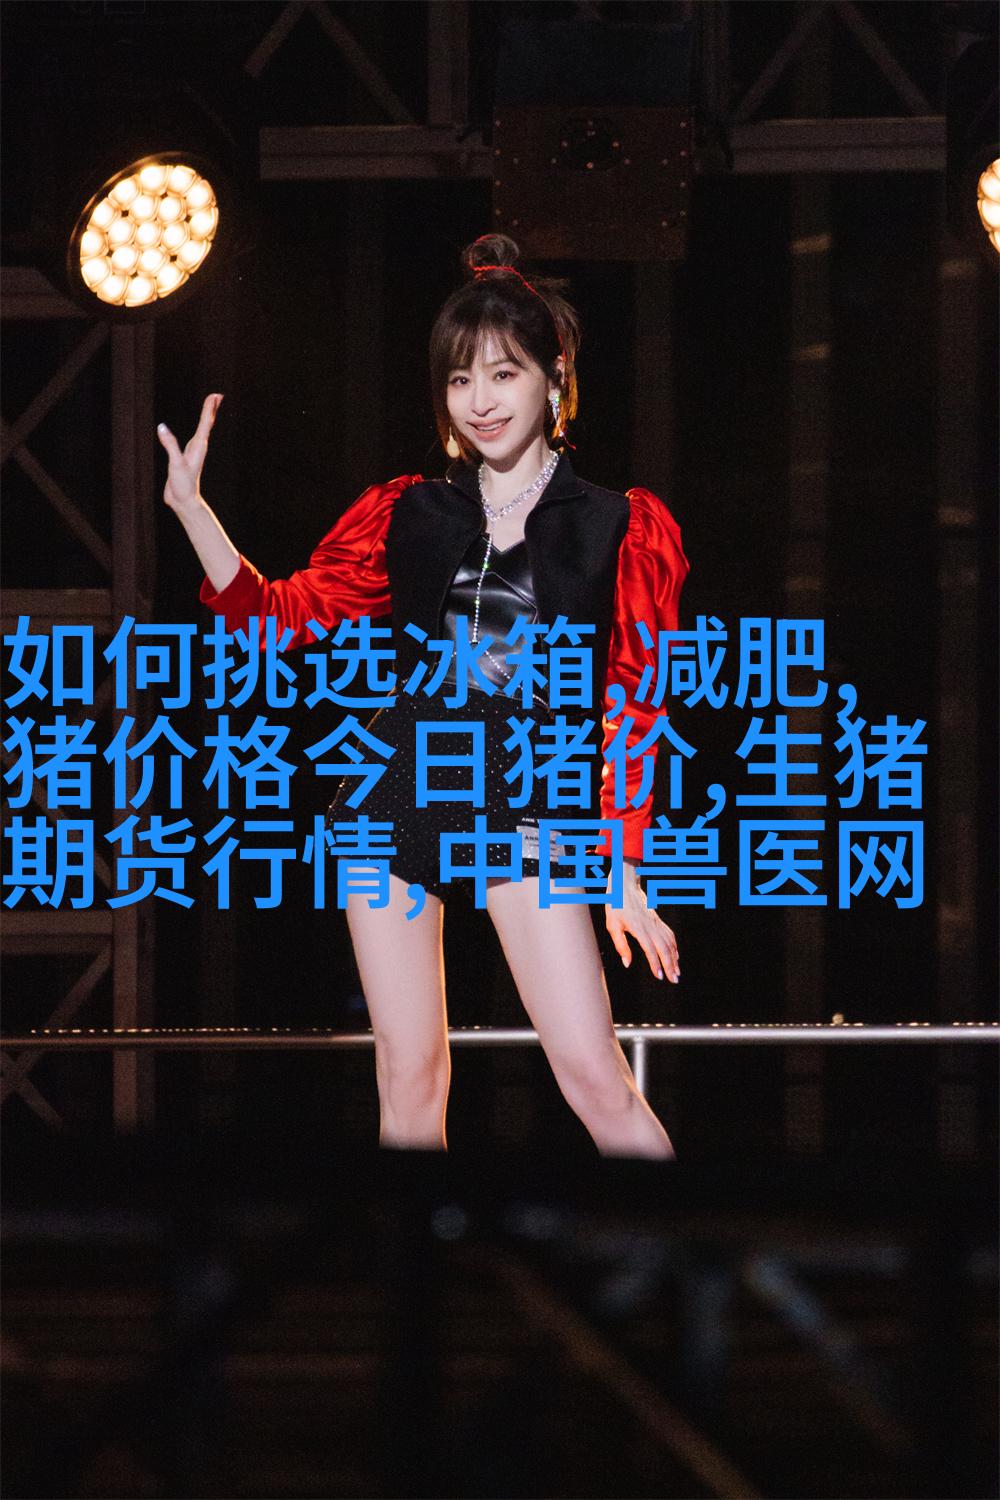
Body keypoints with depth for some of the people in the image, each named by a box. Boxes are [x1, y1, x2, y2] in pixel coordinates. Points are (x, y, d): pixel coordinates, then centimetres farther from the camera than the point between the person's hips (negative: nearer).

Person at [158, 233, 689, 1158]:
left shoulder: (618, 530, -1)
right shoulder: (408, 516, 8)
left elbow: (635, 712, -1)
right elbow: (280, 616, 7)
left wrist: (622, 868, -7)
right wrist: (190, 507, -5)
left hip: (528, 812, -3)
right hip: (400, 796, 3)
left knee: (594, 1076, -13)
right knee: (409, 1079, 4)